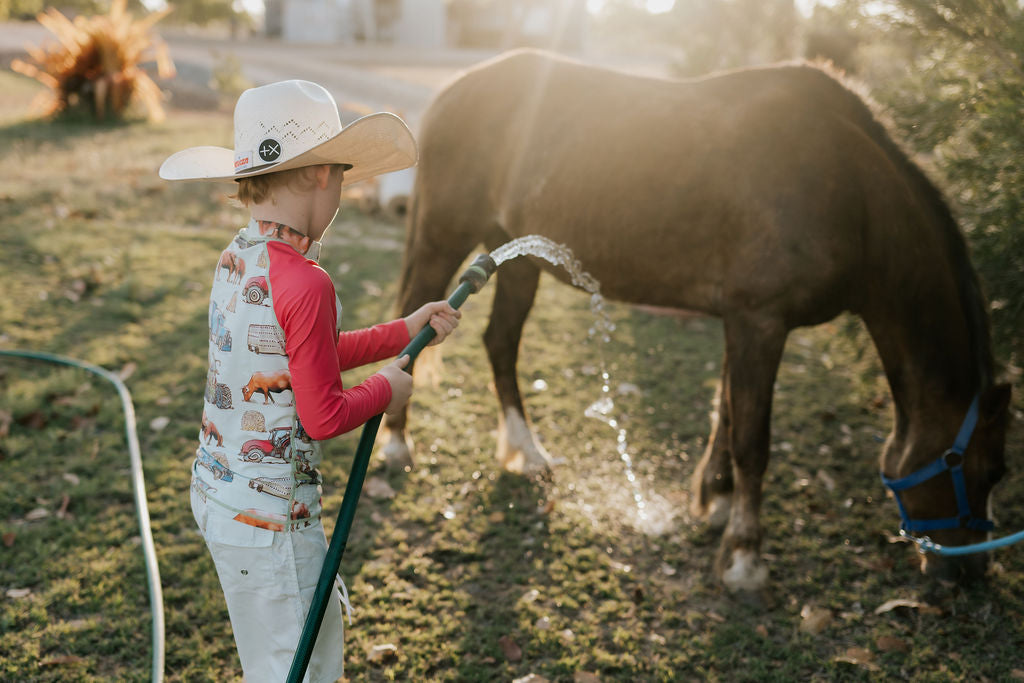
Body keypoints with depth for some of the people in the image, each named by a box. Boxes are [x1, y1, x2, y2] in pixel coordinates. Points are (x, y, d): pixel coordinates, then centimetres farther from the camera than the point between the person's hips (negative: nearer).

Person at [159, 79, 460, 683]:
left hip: (218, 491, 9)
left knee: (325, 627, 26)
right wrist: (387, 390, -2)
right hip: (268, 514, -9)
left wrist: (406, 330, 20)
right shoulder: (304, 282, -25)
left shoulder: (238, 258, 3)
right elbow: (323, 417, -20)